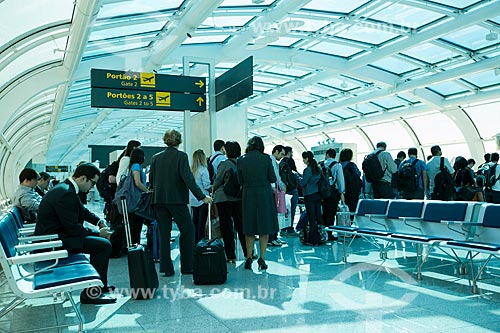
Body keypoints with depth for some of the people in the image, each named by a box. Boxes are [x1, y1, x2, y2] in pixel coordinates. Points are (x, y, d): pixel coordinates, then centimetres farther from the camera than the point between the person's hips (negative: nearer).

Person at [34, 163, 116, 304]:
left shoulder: (65, 187, 10)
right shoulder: (66, 194, -23)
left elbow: (83, 211, 23)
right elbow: (73, 228, -23)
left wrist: (99, 222, 10)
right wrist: (98, 233, -12)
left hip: (52, 236, 11)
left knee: (101, 241, 18)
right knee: (104, 245, -16)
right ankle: (90, 293, -9)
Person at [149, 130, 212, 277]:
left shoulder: (156, 158, 7)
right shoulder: (181, 156, -7)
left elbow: (151, 180, 10)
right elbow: (188, 178, -15)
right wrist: (202, 196, -15)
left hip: (159, 200, 5)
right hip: (177, 199, -5)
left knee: (164, 233, 8)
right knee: (188, 230, 7)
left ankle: (166, 268, 10)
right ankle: (187, 266, 10)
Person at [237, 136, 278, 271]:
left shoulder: (240, 160, -1)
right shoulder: (266, 158, -5)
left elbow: (240, 181, 4)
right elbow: (272, 179, -1)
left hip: (248, 195, 2)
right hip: (265, 194, -1)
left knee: (249, 229, 12)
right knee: (264, 227, 7)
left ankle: (249, 257, 13)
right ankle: (262, 258, 5)